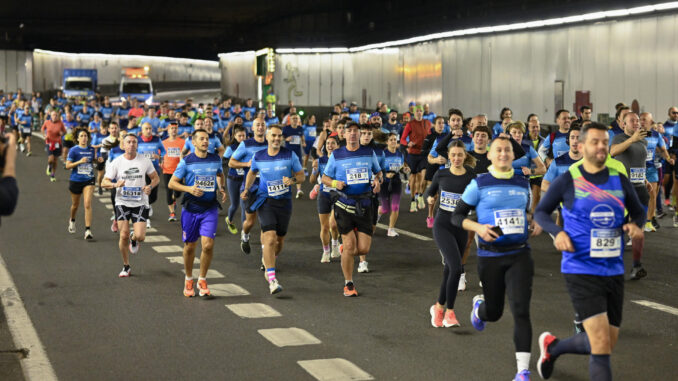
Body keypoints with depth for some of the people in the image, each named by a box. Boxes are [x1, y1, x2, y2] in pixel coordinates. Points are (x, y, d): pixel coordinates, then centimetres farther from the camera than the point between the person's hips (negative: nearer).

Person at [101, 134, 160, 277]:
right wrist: (115, 185, -23)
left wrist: (150, 187, -10)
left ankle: (134, 241, 27)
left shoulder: (145, 161, 0)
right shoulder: (116, 162, -2)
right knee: (124, 236, -5)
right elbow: (104, 183, -2)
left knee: (140, 236, -13)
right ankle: (126, 267, 14)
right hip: (122, 203, 0)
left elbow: (156, 178, 12)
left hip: (140, 203, 0)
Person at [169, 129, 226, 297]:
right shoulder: (186, 161, -5)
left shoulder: (216, 159, 5)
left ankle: (202, 280, 6)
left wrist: (221, 188, 8)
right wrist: (189, 189, -18)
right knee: (190, 246, 7)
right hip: (190, 208, -1)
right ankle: (188, 280, 28)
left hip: (210, 208, 1)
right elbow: (171, 183, -3)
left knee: (208, 244, -12)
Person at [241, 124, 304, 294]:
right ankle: (272, 280, -19)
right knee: (270, 239, -18)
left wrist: (292, 180, -16)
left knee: (279, 241, 12)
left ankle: (268, 259, 46)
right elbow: (252, 172, 21)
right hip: (265, 201, -1)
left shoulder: (290, 155, -3)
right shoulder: (258, 156, 1)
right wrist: (246, 189, 8)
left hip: (284, 202, 2)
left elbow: (301, 175, 5)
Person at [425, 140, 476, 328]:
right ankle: (449, 312, -6)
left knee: (450, 269, 11)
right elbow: (429, 191, 17)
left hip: (460, 227, 2)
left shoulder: (471, 177, -2)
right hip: (442, 225, -2)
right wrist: (430, 198, 3)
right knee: (456, 267, -18)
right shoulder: (441, 175, 1)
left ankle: (439, 307, 31)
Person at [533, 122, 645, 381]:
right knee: (601, 345, -15)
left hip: (614, 271, 5)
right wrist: (557, 233, -14)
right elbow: (540, 212, 5)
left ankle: (552, 346, 40)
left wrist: (635, 225, -7)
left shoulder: (620, 180, 5)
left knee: (605, 345, 14)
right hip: (581, 271, -5)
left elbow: (639, 212, 17)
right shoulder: (567, 180, -5)